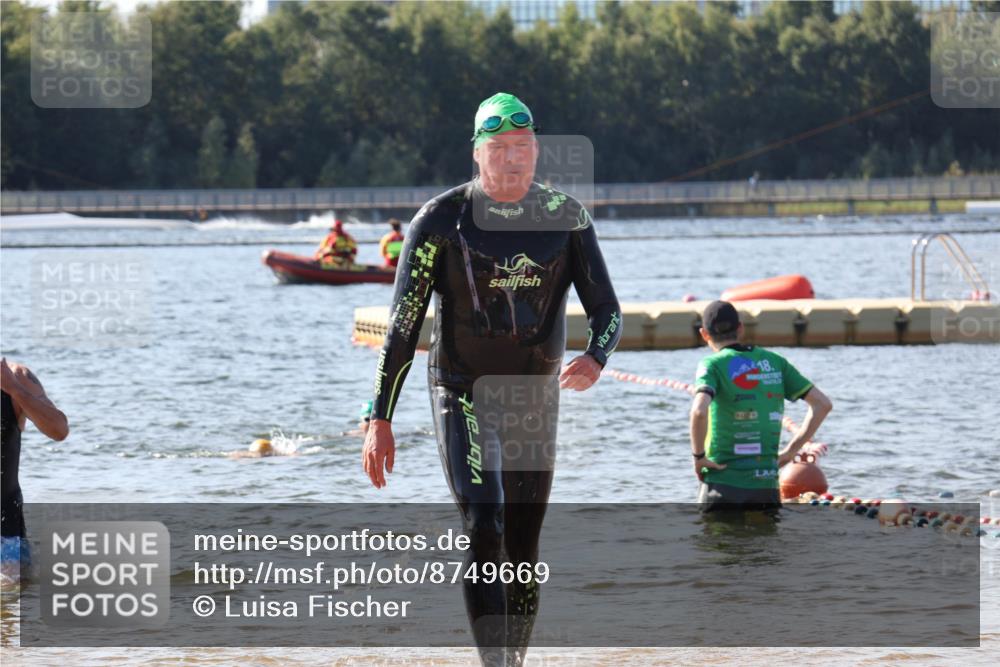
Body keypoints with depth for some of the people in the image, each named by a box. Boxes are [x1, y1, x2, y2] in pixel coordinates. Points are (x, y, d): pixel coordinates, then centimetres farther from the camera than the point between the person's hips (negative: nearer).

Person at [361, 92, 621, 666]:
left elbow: (607, 307, -2)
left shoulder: (567, 217, -1)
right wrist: (381, 419, -10)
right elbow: (403, 324, -7)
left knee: (523, 549, 8)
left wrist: (595, 359, -26)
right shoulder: (442, 220, -9)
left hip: (535, 399, 3)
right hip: (463, 397, -3)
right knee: (484, 533, -20)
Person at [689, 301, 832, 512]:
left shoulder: (713, 365, -6)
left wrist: (698, 455, -11)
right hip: (767, 484, 4)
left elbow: (699, 411, -25)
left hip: (723, 484, -4)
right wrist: (792, 449, 10)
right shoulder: (775, 362, 9)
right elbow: (823, 404, 9)